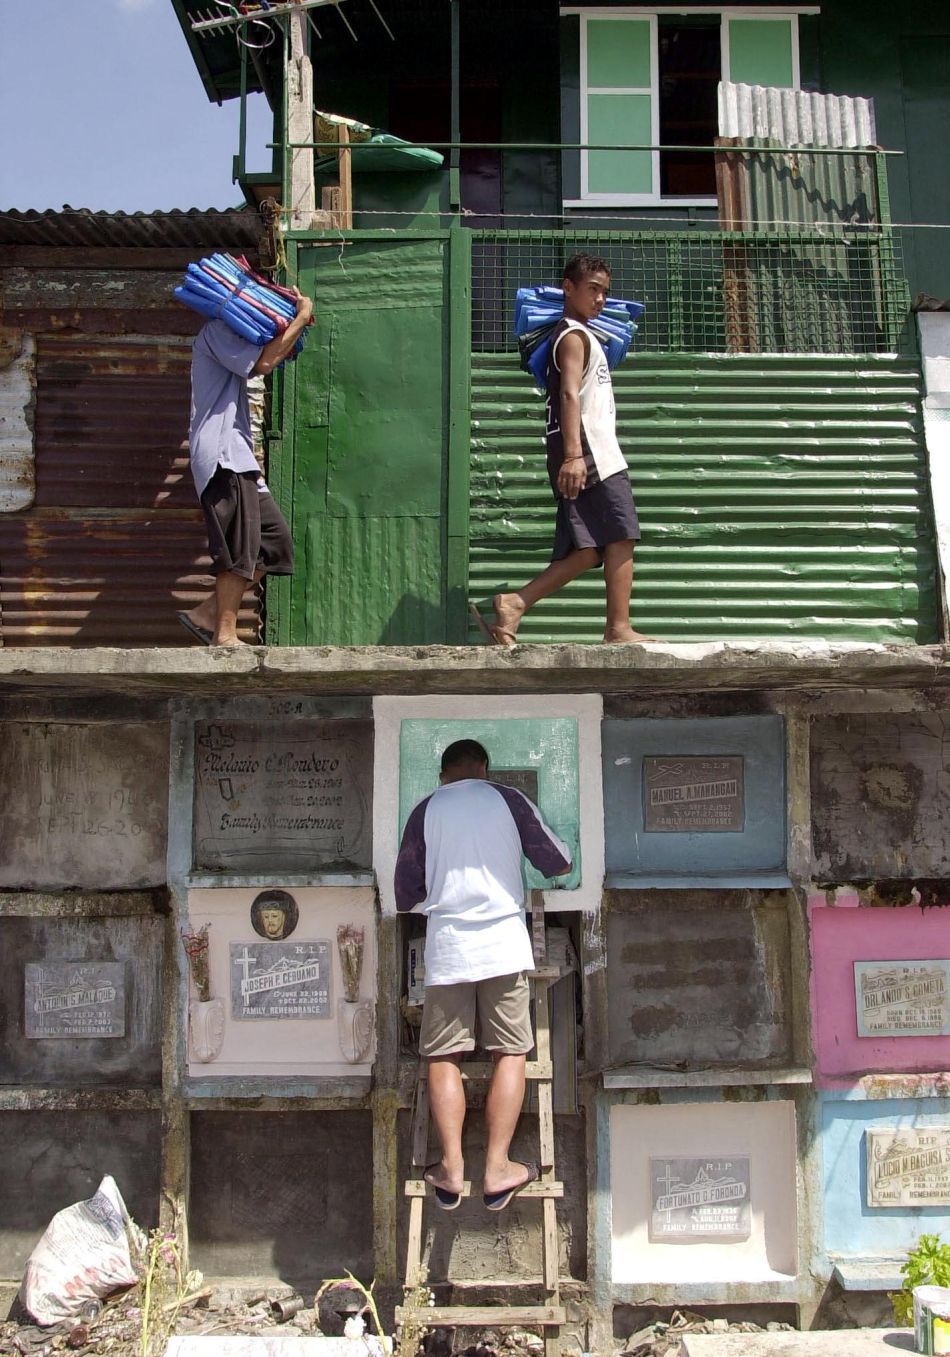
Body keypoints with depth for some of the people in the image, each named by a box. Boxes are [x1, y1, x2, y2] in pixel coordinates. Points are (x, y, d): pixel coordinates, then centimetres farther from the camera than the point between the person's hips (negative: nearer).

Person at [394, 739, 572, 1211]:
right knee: (510, 1054, 4)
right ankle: (497, 1167, -1)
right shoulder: (508, 800, 4)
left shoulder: (426, 810, 6)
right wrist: (563, 851, 30)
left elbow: (406, 890, 10)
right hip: (503, 942, -1)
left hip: (446, 946, 1)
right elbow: (558, 863, 8)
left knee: (443, 1056, 6)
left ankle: (452, 1167, -2)